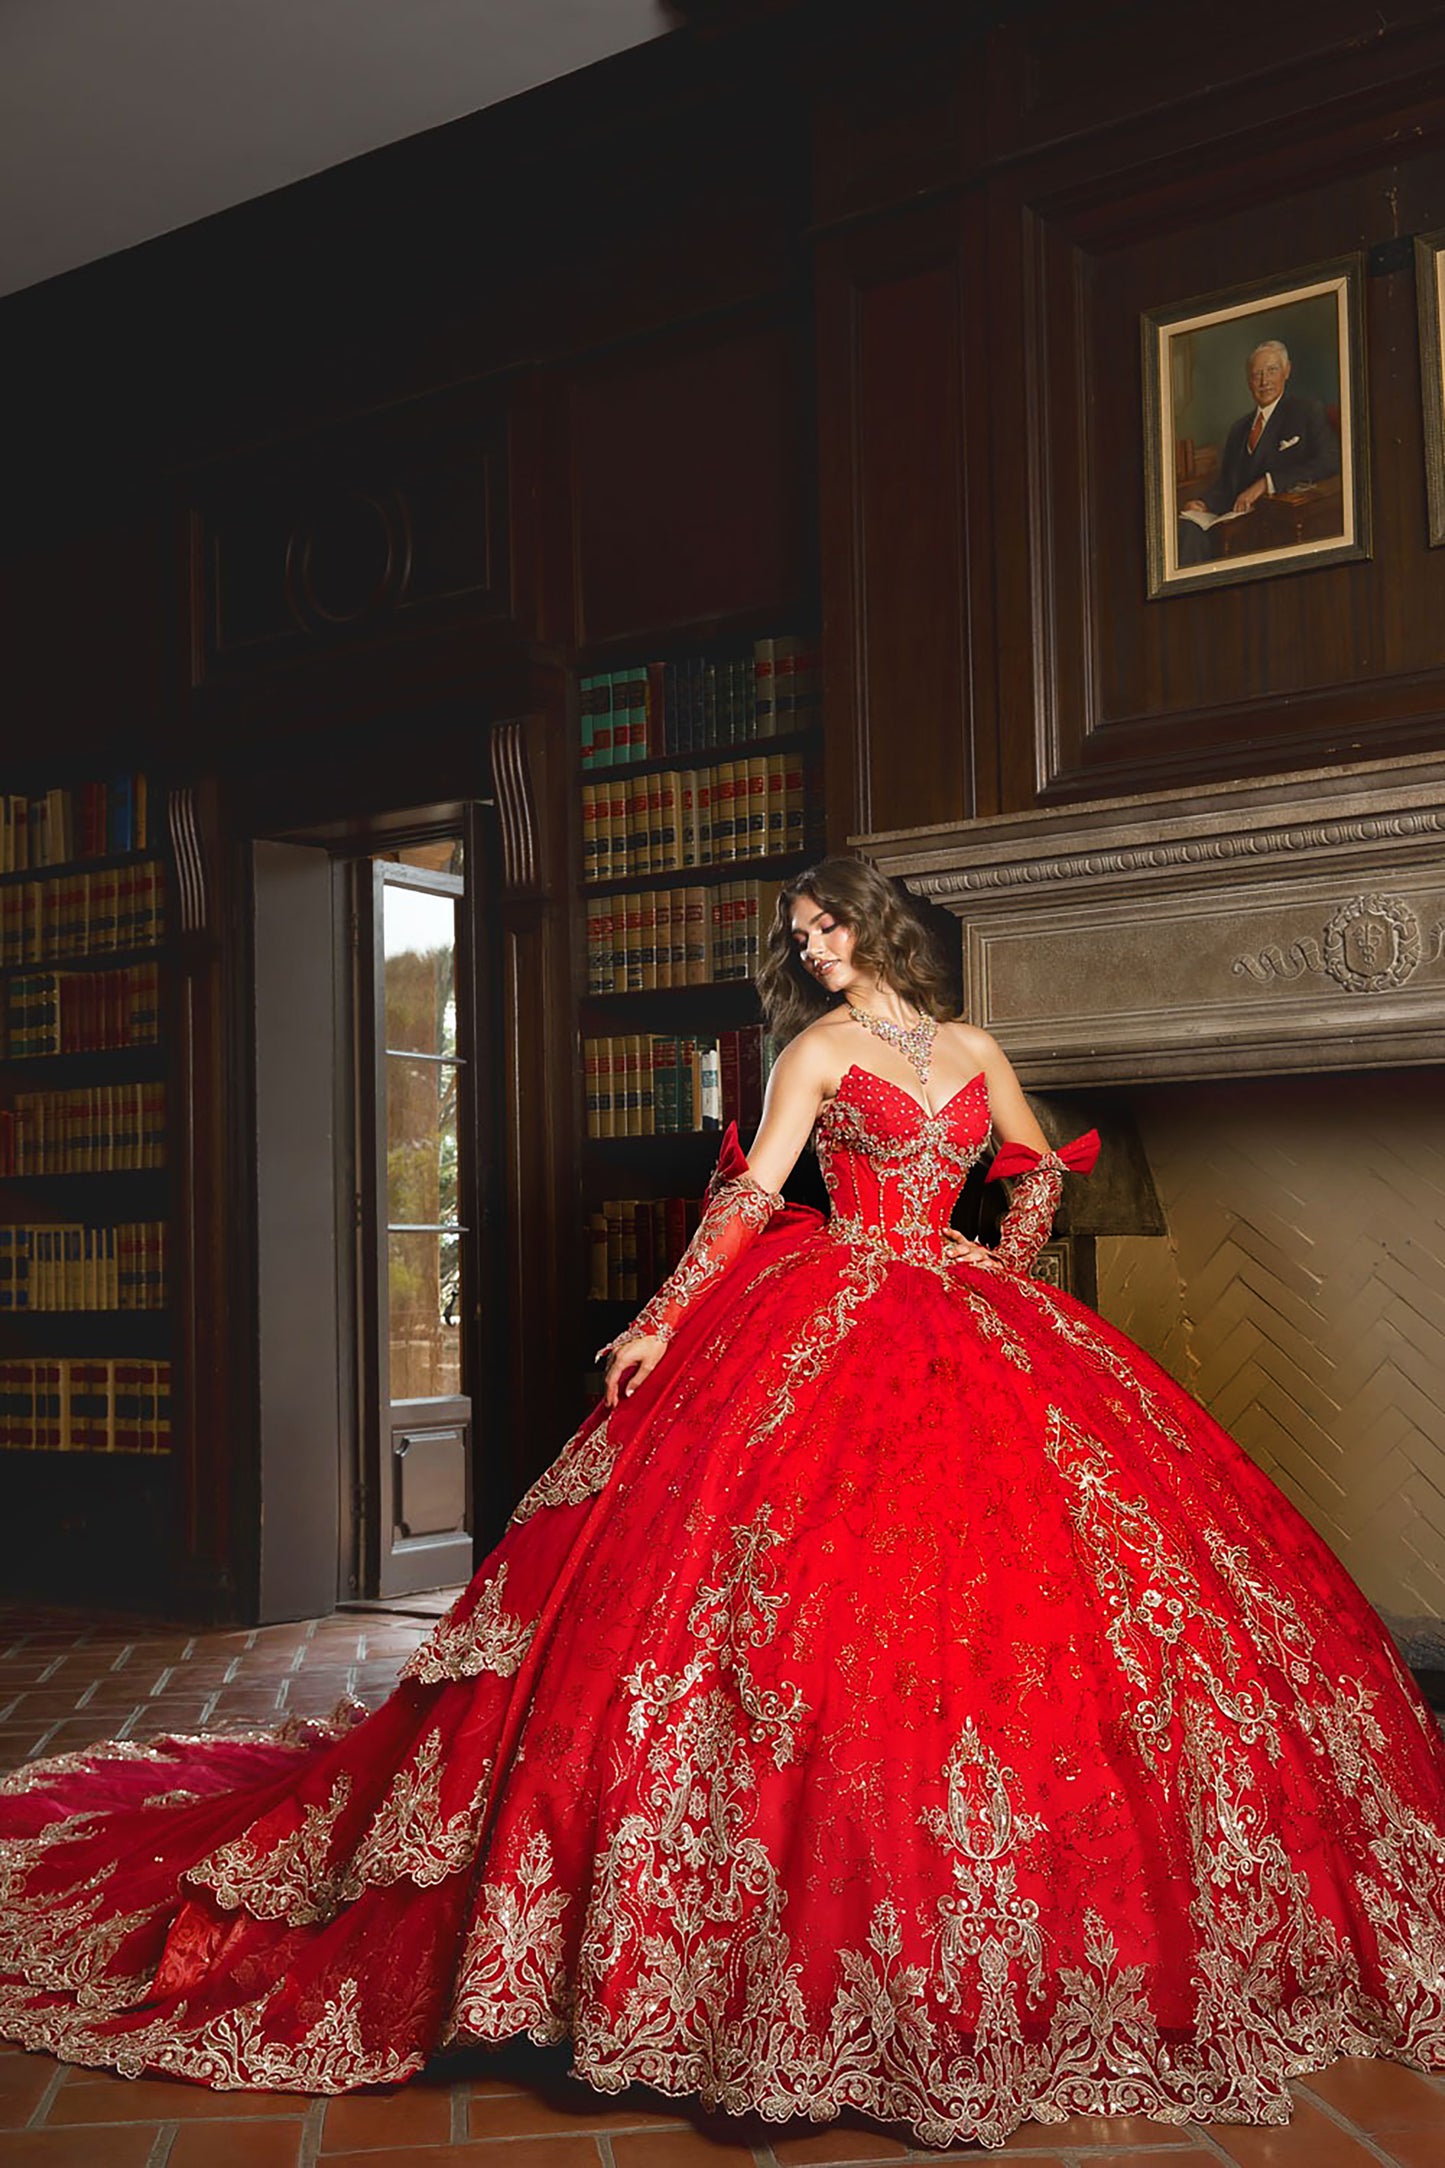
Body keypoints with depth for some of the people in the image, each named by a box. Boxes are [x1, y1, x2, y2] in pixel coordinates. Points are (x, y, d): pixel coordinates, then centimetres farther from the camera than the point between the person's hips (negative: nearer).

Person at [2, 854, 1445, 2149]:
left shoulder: (971, 1048, 15)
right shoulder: (816, 1048, 4)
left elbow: (1041, 1169, 26)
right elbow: (751, 1193, -5)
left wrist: (1001, 1281, 11)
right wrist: (662, 1321, -15)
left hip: (962, 1326, 4)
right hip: (832, 1321, -4)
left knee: (1008, 1582, -1)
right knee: (817, 1574, -16)